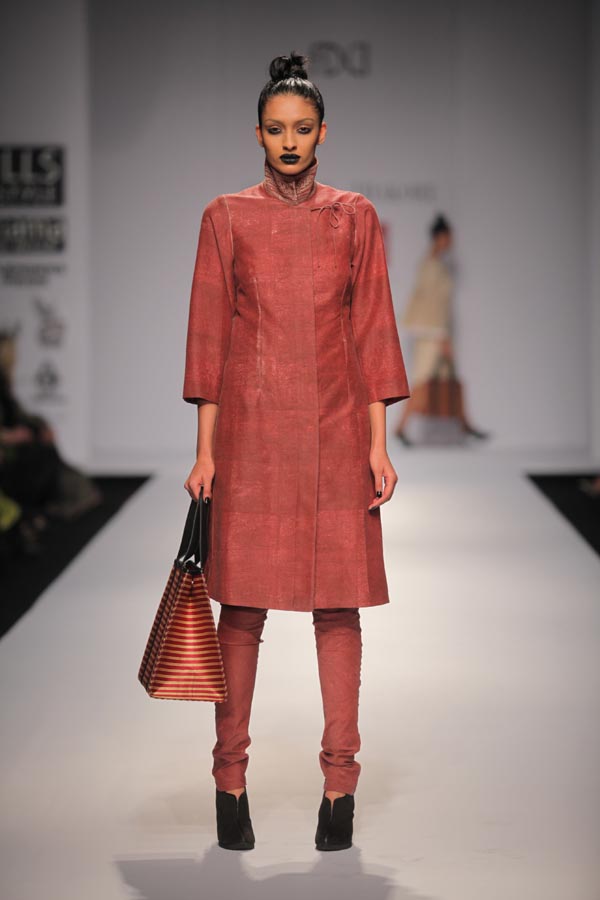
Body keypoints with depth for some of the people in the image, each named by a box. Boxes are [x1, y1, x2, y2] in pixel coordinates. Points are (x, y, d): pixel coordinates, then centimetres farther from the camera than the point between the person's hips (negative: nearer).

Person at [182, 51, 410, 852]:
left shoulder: (355, 218, 6)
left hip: (335, 429, 1)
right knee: (243, 600, 1)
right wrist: (205, 450, -1)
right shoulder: (226, 217, 4)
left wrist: (378, 442, -1)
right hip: (251, 426, -1)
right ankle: (230, 779, 12)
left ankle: (340, 782, 8)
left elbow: (373, 332, 5)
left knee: (339, 599, 1)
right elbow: (208, 334, 3)